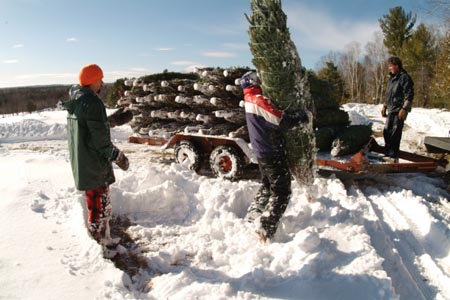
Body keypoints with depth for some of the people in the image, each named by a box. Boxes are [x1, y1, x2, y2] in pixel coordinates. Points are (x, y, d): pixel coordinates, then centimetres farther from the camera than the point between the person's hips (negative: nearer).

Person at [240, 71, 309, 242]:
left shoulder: (249, 100, 12)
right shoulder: (259, 101, -19)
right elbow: (281, 122, -23)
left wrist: (293, 117, 3)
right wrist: (300, 117, -7)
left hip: (261, 152, 9)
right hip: (272, 153, -9)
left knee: (267, 186, 24)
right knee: (282, 192, -2)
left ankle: (253, 217, 30)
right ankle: (265, 228, -5)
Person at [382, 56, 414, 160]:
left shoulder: (404, 77, -10)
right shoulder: (391, 78, 17)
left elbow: (409, 95, -15)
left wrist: (404, 109, -21)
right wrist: (384, 106, 22)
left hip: (399, 111, -9)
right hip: (391, 109, 9)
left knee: (395, 133, -7)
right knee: (387, 131, 13)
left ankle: (393, 155, 1)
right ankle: (387, 152, 26)